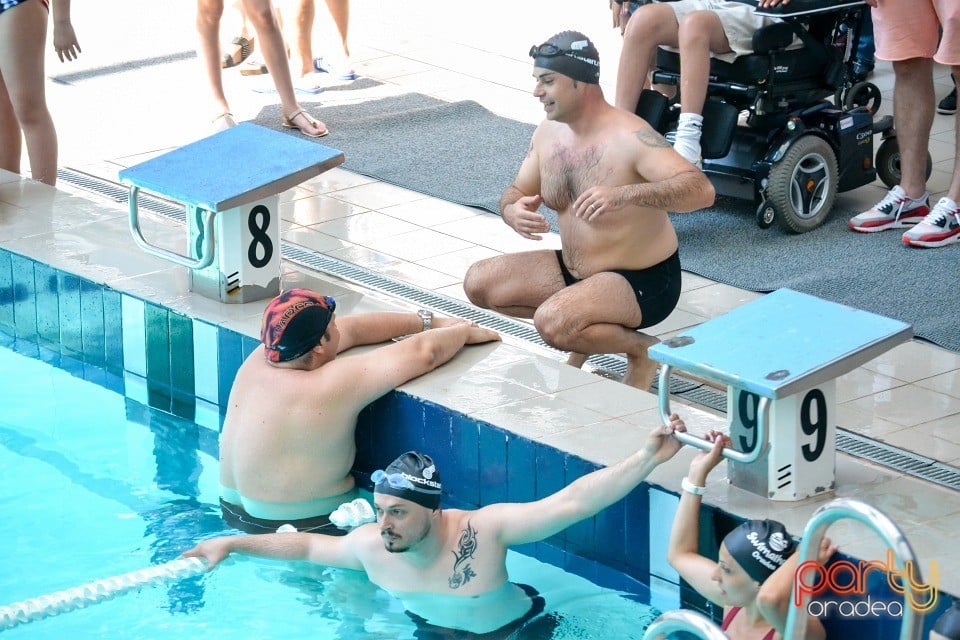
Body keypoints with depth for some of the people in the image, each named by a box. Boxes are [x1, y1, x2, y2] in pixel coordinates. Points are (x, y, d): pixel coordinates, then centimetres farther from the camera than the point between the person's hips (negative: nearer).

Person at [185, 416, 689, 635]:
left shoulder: (485, 529, -33)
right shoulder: (370, 547, -18)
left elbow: (572, 502, -40)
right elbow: (310, 546, 3)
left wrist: (646, 459, -50)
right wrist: (234, 544, 3)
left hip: (510, 632, -4)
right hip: (429, 630, 5)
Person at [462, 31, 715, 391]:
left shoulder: (629, 137, -25)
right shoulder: (548, 134, -1)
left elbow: (701, 190, -36)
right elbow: (516, 193, 11)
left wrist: (624, 194, -50)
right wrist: (513, 212, -16)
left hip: (642, 281, -8)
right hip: (575, 269, 8)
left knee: (554, 324, -32)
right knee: (479, 283, -1)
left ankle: (641, 348, -3)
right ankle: (585, 334, 11)